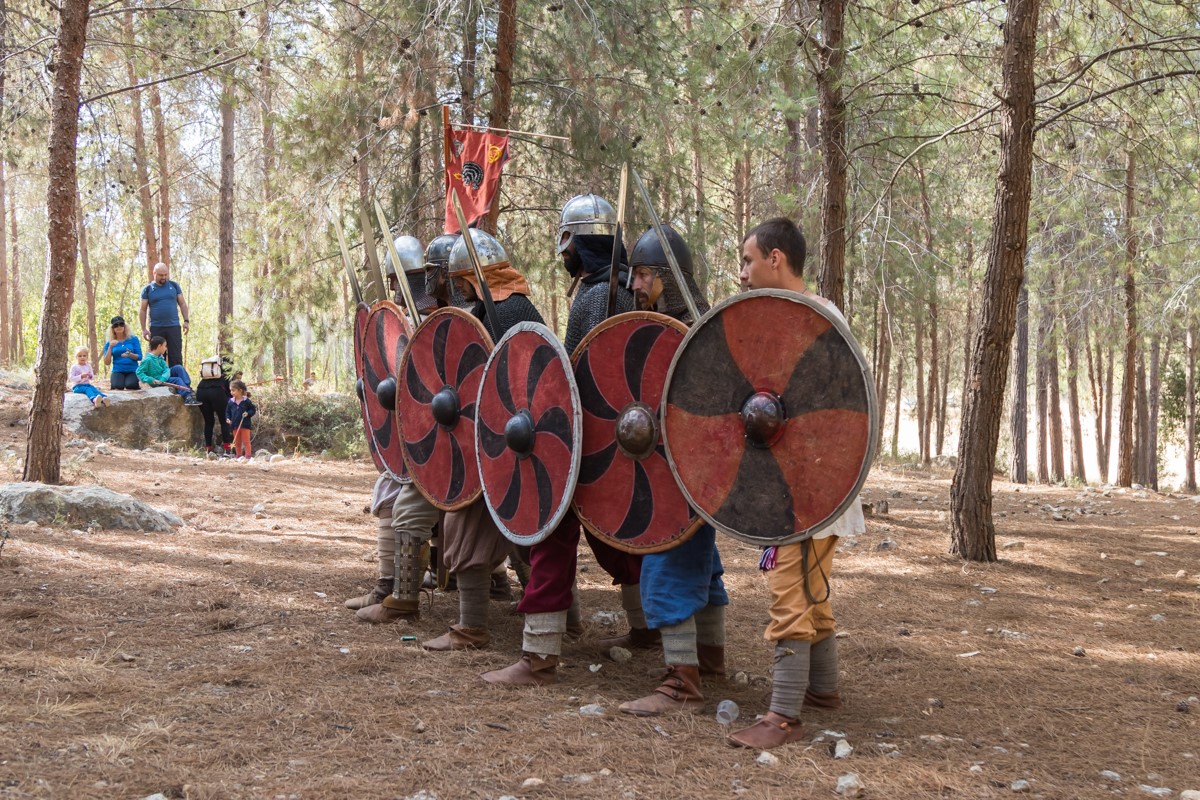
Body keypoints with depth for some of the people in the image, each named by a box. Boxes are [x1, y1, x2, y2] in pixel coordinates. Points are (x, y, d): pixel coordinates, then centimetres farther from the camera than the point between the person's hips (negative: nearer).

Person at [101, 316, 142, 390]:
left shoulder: (133, 339, 3)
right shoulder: (109, 343, 6)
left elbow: (139, 357, 0)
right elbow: (107, 362, 0)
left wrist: (130, 355, -20)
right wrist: (110, 347, -11)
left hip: (132, 371, 0)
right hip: (118, 371, 0)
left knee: (130, 385, -30)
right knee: (117, 386, -30)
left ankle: (138, 384, 5)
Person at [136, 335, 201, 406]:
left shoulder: (160, 358, 8)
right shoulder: (148, 360, -16)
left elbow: (166, 369, -2)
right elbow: (139, 372, -17)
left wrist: (163, 378, -22)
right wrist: (151, 380, -28)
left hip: (164, 379, 8)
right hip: (157, 382, -8)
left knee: (178, 367, -7)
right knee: (178, 380, -23)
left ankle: (188, 388, -15)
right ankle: (188, 397, -36)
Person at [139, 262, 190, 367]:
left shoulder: (174, 285, 9)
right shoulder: (148, 289, 5)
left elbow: (182, 304, 11)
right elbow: (143, 310, 5)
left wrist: (186, 321, 0)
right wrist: (144, 329, -3)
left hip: (174, 327, 0)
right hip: (156, 328, 0)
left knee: (176, 357, -2)